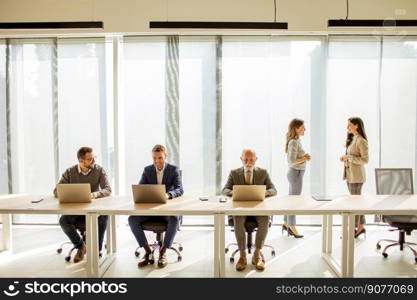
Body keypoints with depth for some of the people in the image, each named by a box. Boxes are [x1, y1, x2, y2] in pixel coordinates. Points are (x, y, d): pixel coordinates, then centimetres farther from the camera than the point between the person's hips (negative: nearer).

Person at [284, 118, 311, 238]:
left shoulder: (296, 141, 11)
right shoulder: (294, 142, -18)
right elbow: (292, 161, -23)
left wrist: (304, 156, 3)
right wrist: (305, 158, -12)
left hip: (295, 172, 10)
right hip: (296, 172, -10)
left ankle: (286, 224, 27)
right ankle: (292, 227, 12)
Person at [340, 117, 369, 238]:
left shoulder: (361, 141, -14)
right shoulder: (351, 139, 13)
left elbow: (365, 160, -16)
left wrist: (349, 157, -19)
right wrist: (345, 158, 5)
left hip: (356, 175, -9)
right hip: (349, 174, 9)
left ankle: (355, 228, 6)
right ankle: (361, 226, 24)